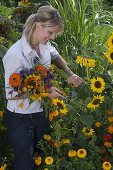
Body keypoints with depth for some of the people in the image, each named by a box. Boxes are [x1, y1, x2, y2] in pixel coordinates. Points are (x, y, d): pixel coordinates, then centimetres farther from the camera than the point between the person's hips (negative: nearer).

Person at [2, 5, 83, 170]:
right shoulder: (15, 54, -28)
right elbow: (11, 94, -22)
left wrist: (70, 74, 2)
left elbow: (56, 56, 18)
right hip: (20, 118, -6)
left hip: (40, 112, 7)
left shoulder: (45, 45, -7)